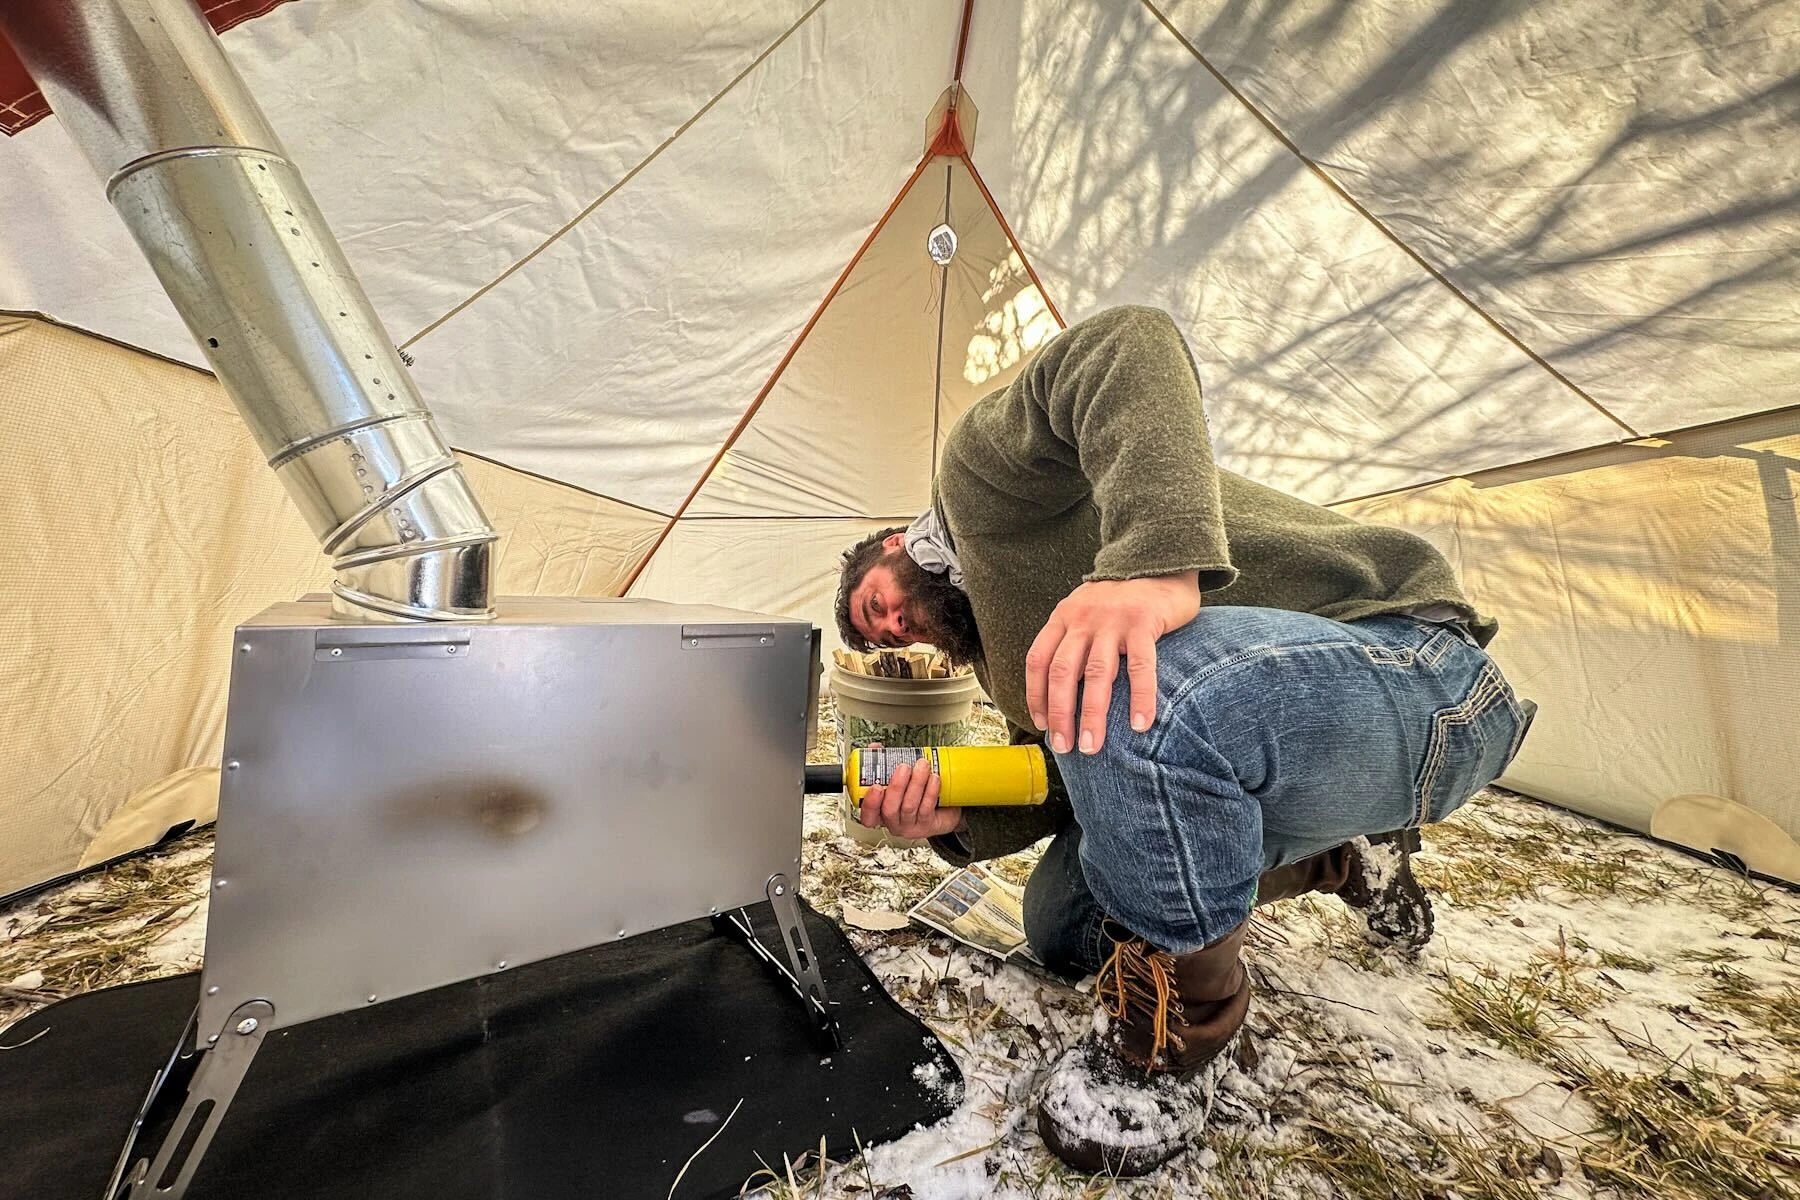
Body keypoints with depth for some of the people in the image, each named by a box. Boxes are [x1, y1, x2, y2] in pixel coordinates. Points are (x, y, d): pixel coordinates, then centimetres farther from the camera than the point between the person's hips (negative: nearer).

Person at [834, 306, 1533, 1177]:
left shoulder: (977, 464, -9)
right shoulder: (1002, 661, 15)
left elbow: (1128, 346, -25)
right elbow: (1070, 790, 12)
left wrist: (1158, 557, -40)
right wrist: (956, 819, -5)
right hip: (1252, 733, 9)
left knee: (1130, 700, -39)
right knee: (1060, 931, 13)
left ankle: (1178, 1027, -9)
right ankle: (1346, 859, 22)